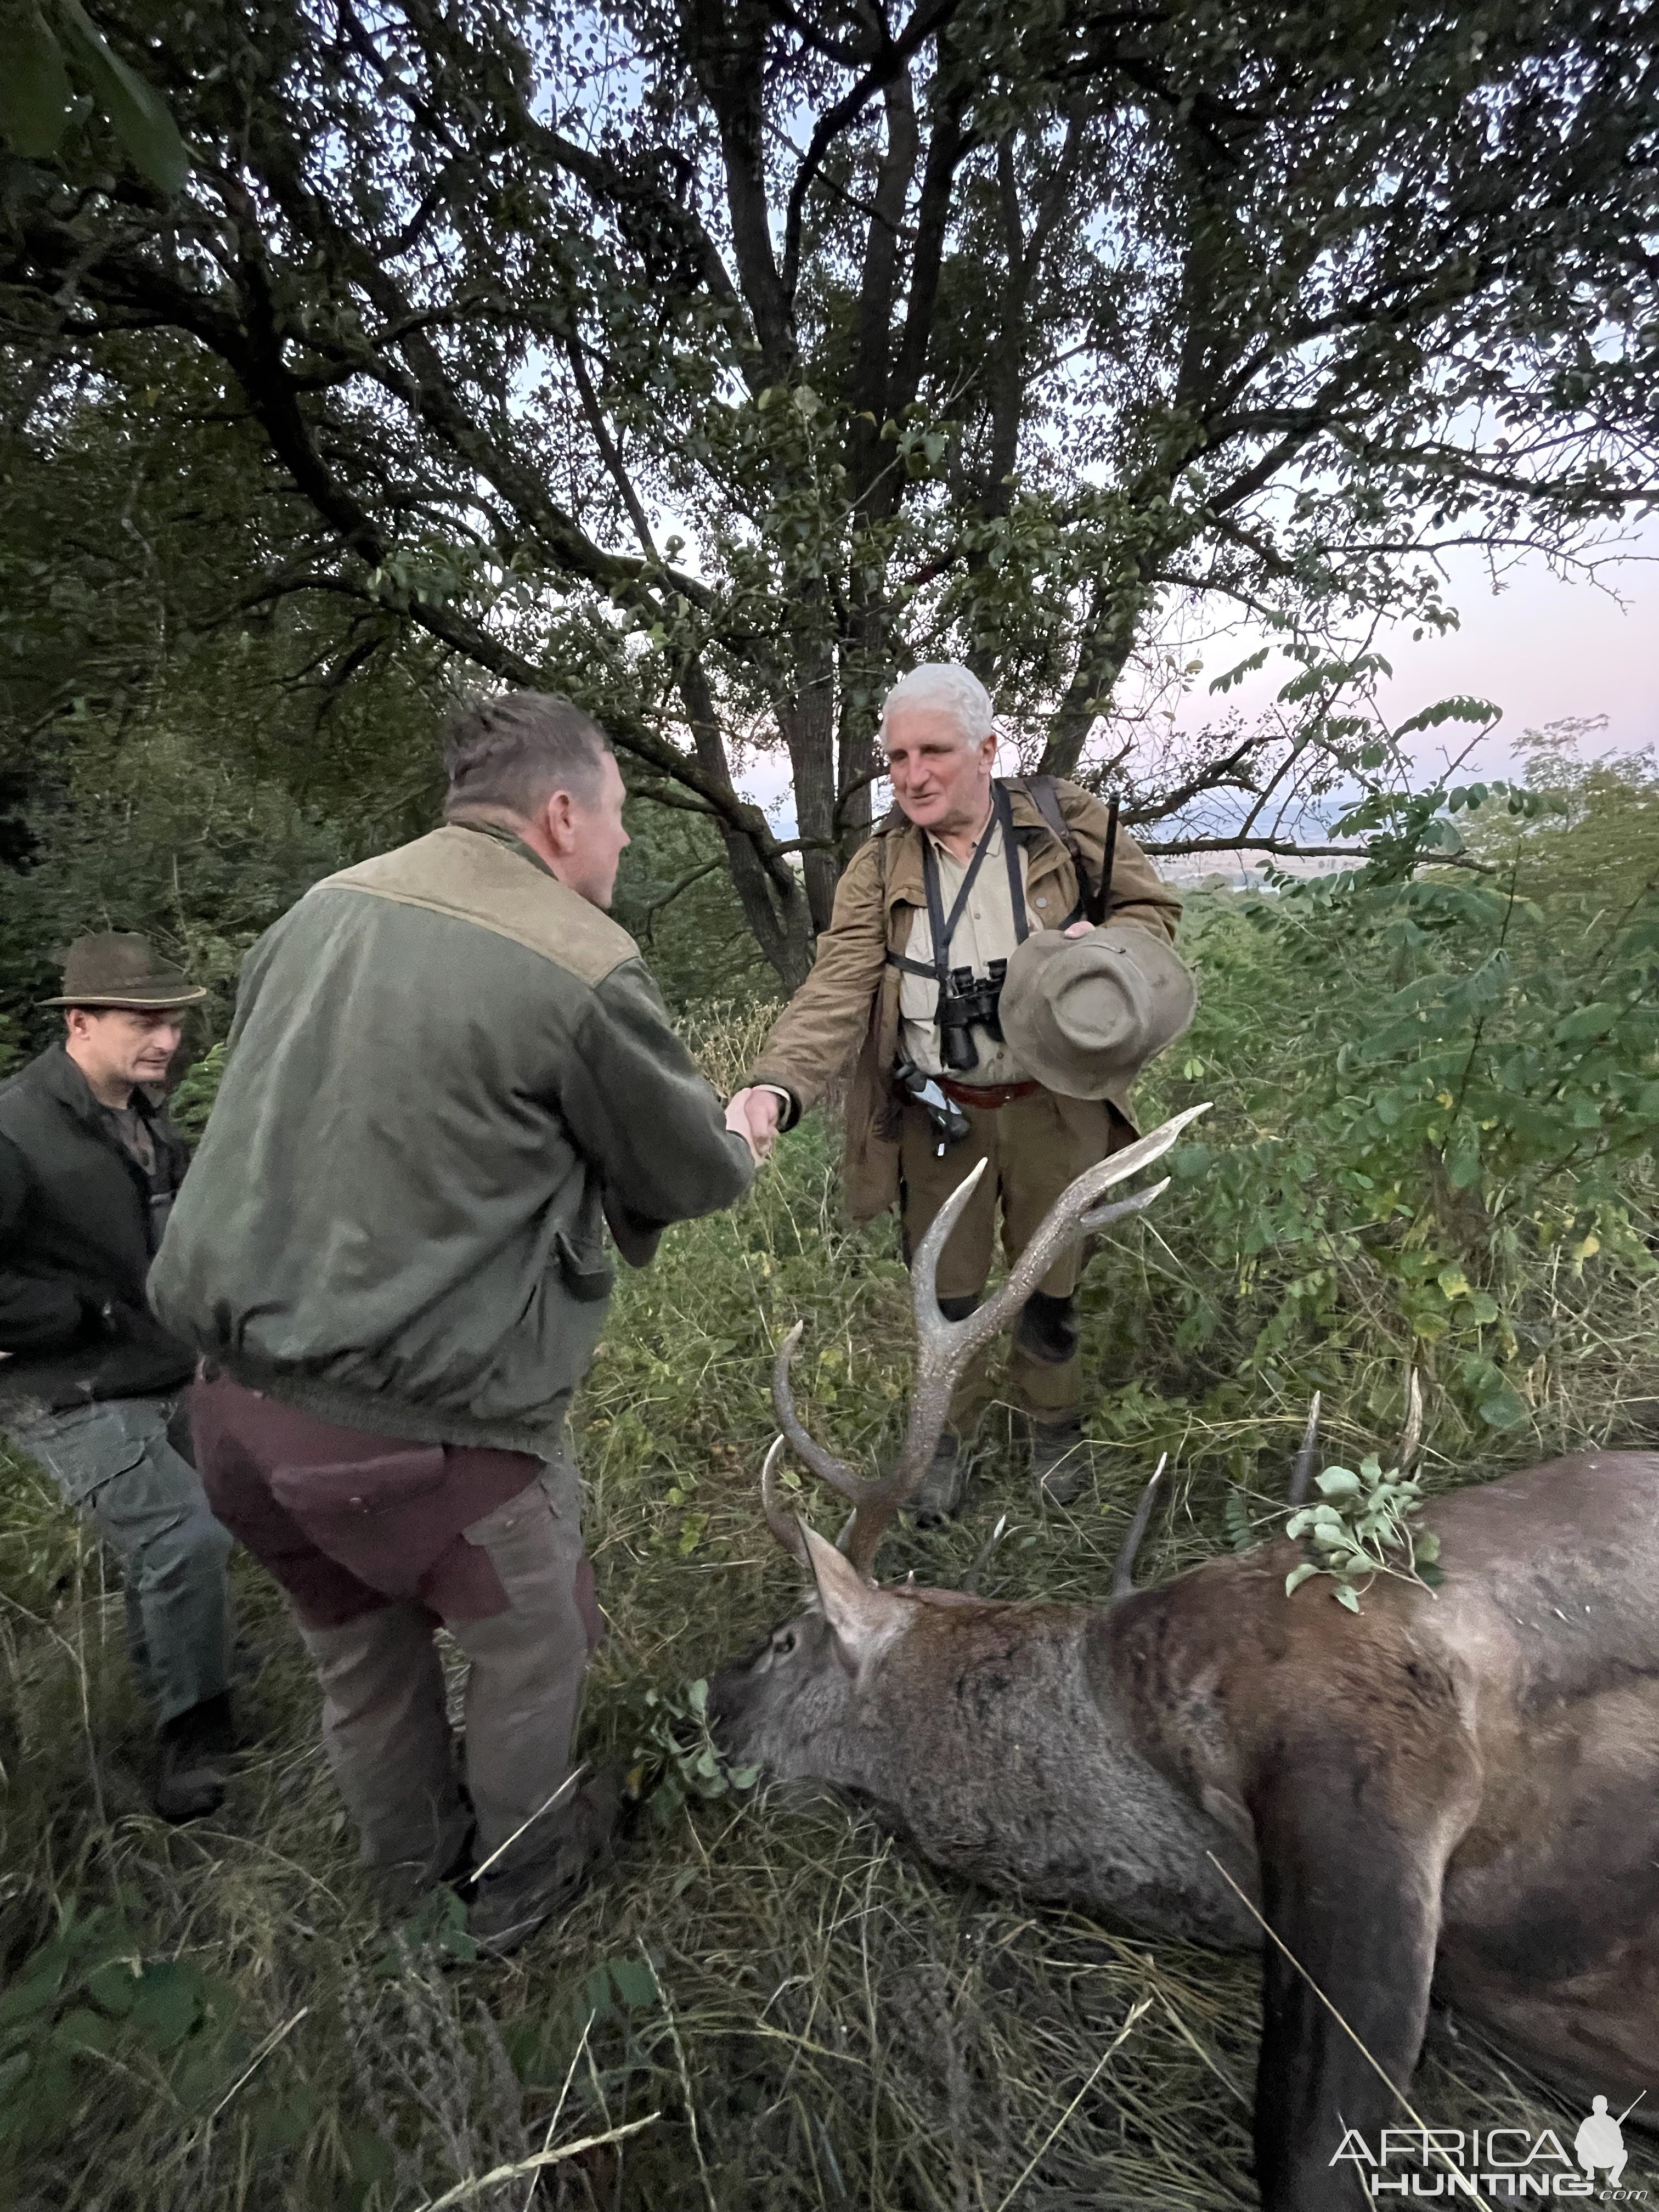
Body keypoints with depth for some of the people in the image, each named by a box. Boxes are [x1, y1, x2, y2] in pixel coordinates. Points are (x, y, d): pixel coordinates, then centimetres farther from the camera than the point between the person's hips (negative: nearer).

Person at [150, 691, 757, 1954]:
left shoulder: (323, 909, 4)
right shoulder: (582, 965, -16)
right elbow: (695, 1173, -4)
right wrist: (739, 1141, 19)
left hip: (237, 1390, 7)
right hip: (421, 1415, -7)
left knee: (360, 1652, 27)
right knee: (531, 1644, 21)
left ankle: (411, 1876, 51)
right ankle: (522, 1878, 44)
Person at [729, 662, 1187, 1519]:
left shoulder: (1068, 820, -6)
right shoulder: (879, 867, -6)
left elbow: (1153, 909, 5)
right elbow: (836, 987, -18)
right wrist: (775, 1087, -36)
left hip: (1053, 1103, 0)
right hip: (937, 1116, 0)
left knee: (1050, 1283, 18)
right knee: (948, 1290, 15)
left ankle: (1053, 1426, 46)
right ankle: (949, 1436, 42)